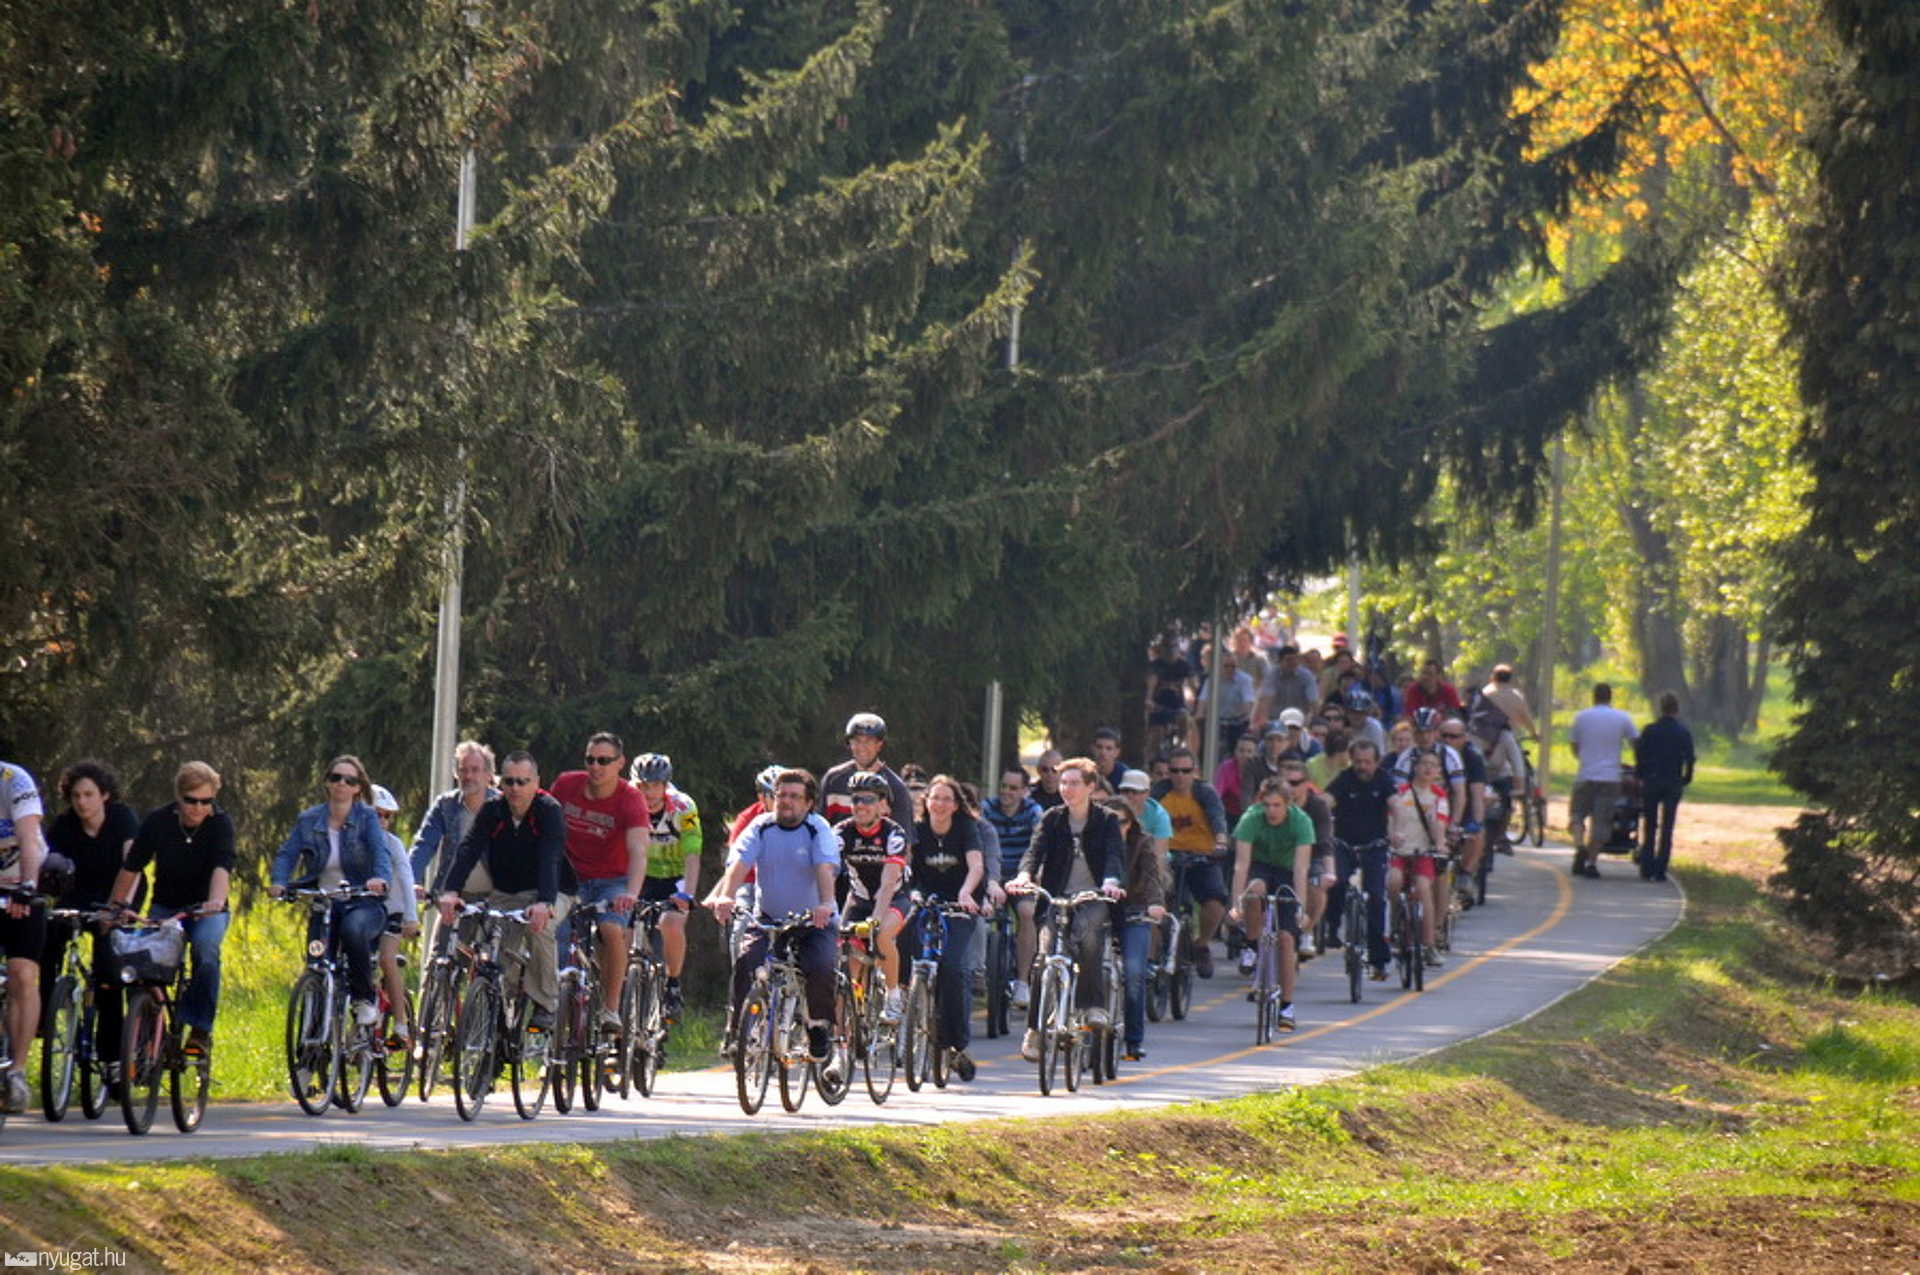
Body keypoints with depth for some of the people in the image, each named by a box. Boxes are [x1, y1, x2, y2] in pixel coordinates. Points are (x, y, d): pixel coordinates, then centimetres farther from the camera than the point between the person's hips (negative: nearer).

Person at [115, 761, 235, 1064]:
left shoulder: (220, 823, -15)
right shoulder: (158, 822, -10)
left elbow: (222, 867, -30)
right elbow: (131, 867, -2)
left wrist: (215, 901, -48)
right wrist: (114, 907, -7)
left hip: (207, 910, -2)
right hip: (165, 906, 2)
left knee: (205, 948, -32)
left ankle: (200, 1028, -23)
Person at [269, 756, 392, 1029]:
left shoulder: (367, 818, -1)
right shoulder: (308, 820, 7)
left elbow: (381, 852, -16)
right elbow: (287, 853, 0)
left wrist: (380, 878, -39)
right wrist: (278, 881, -22)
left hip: (363, 903, -3)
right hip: (324, 904, 3)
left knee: (353, 930, -36)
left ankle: (365, 1000, -19)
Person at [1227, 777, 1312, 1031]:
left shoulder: (1301, 822, -24)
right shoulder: (1251, 819, -24)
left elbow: (1300, 867, -29)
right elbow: (1241, 864, -29)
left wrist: (1300, 906, -38)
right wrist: (1237, 903, -37)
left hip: (1285, 873, 0)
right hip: (1260, 868, 0)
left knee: (1286, 937, -11)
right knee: (1255, 889, -38)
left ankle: (1287, 1005, -3)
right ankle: (1254, 948, -17)